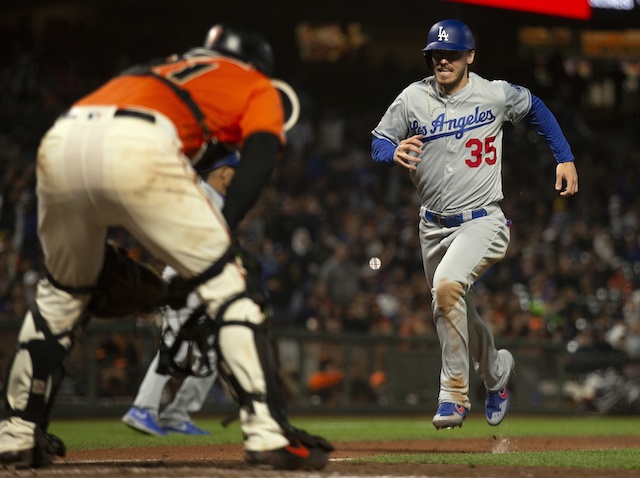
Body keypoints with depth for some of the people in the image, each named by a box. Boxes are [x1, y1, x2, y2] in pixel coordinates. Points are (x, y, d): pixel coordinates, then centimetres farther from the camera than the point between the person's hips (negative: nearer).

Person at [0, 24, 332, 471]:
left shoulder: (163, 70, 44)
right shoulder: (260, 89, 26)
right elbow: (257, 161, 6)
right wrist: (221, 235, -2)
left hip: (59, 141, 5)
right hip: (137, 148, -5)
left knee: (62, 292, 26)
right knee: (225, 283, 6)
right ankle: (268, 433, -2)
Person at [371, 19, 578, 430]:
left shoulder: (496, 95, -6)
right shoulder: (412, 99, -4)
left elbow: (535, 109, 13)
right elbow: (377, 144, 0)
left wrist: (565, 158, 9)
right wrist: (395, 153, -23)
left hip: (483, 222, -4)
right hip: (434, 226, 4)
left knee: (447, 285, -29)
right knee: (456, 309, 17)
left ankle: (455, 394, -20)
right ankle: (496, 369, 49)